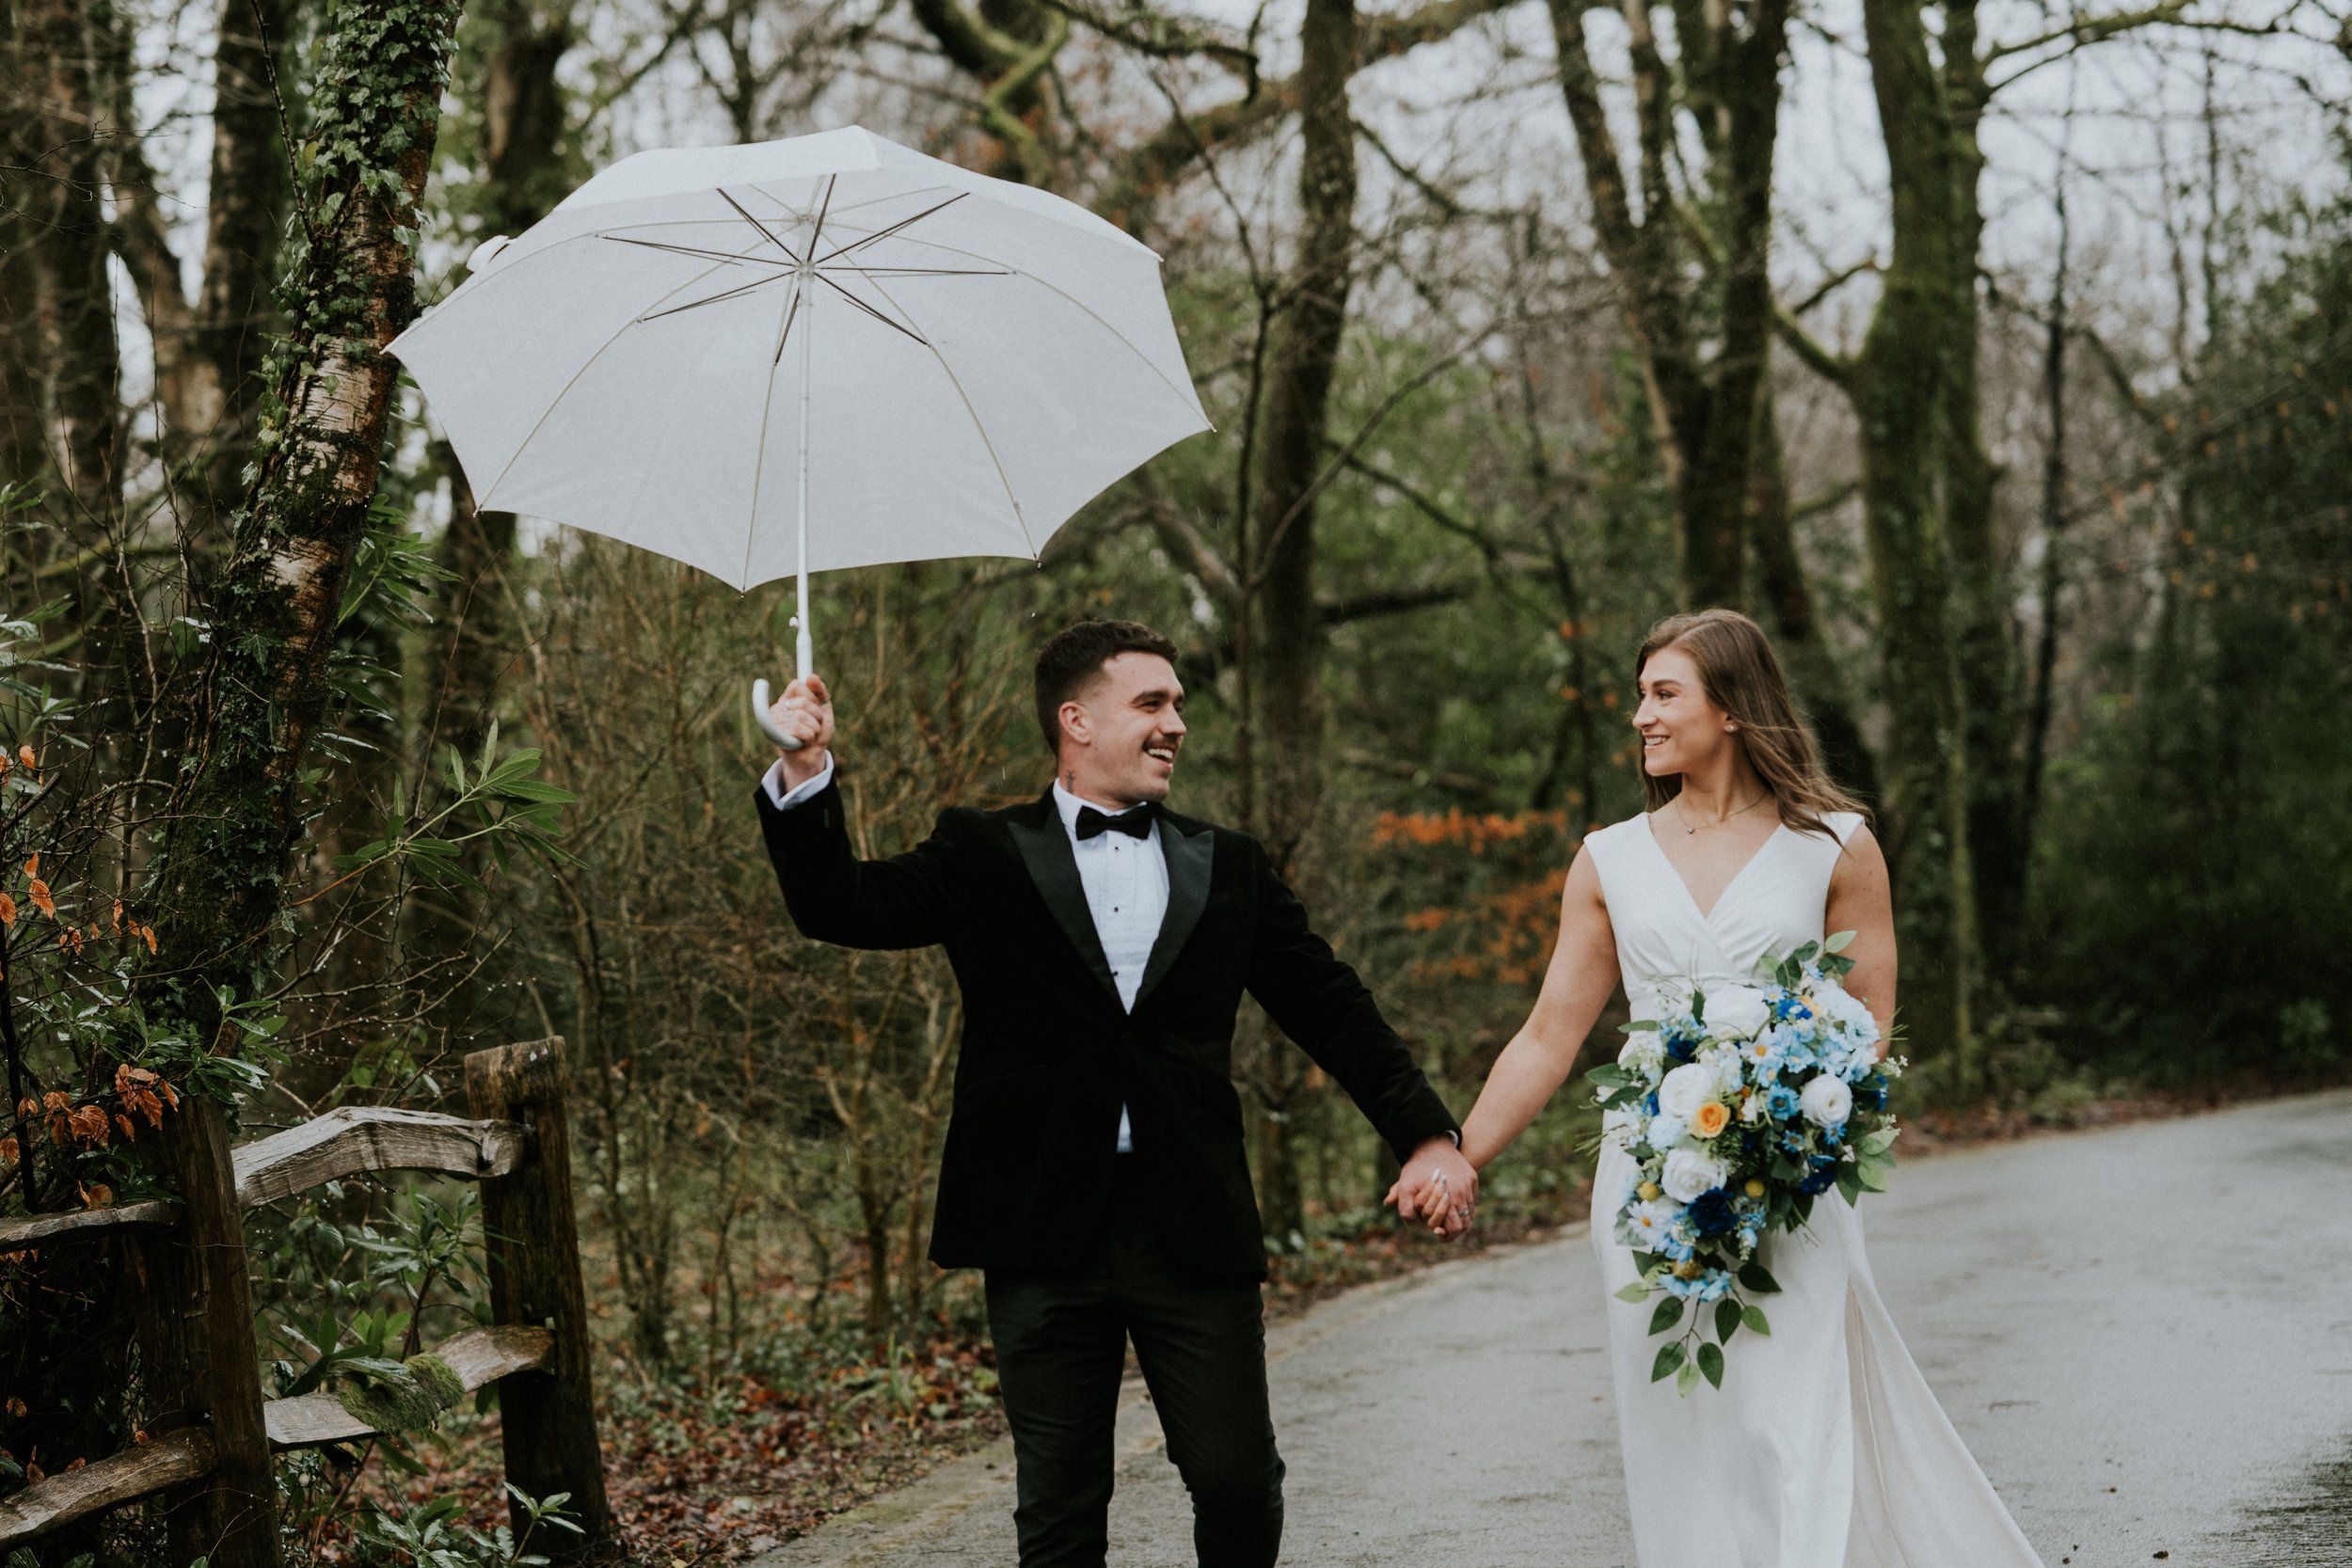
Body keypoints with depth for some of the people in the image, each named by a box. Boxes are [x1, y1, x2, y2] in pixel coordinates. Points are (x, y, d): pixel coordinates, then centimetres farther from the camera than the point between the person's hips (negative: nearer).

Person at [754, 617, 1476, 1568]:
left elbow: (1330, 1008, 12)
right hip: (1047, 1230, -1)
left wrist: (1425, 1134, 2)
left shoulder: (1228, 870, 13)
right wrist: (805, 777, -18)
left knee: (1241, 1488, 0)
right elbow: (842, 907, -2)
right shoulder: (984, 857, 7)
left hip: (1194, 1230, 2)